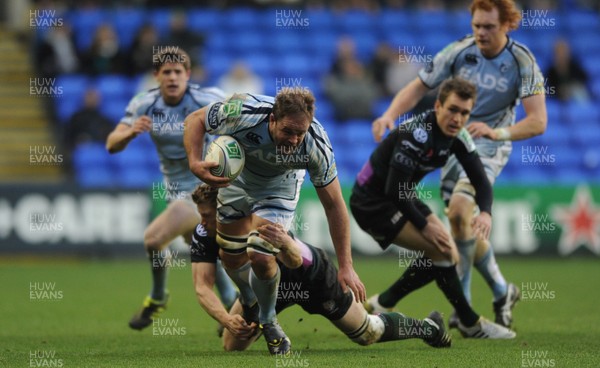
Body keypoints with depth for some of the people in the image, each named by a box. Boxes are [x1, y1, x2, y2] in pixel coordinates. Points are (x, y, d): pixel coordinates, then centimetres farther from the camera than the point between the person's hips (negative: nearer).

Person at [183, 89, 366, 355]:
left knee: (261, 258, -18)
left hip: (280, 186, -1)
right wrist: (195, 162, -38)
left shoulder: (316, 145, -36)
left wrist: (345, 266, -23)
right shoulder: (243, 113, -39)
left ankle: (267, 320, 11)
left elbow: (333, 204, -25)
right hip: (238, 176, 1)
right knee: (231, 258, 9)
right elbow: (195, 120, -20)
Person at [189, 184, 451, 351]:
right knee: (232, 345, -4)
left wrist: (285, 245, -81)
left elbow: (296, 260, -57)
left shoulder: (263, 225, -41)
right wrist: (227, 320, -48)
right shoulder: (203, 236, -26)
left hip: (312, 277, -5)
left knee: (368, 334, 7)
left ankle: (427, 327, 35)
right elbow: (202, 287, -30)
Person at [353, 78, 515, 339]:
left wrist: (485, 212, -24)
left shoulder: (457, 137, -4)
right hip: (372, 202, -9)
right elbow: (394, 190, -31)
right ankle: (470, 324, -5)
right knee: (441, 249, -19)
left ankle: (380, 306, 20)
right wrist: (424, 225, -24)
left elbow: (481, 180, -3)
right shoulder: (416, 135, -30)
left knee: (446, 255, 10)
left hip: (400, 198, 9)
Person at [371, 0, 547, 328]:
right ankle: (502, 292, 28)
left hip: (489, 145, -4)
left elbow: (538, 121, -20)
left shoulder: (523, 62, -15)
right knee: (467, 227, 6)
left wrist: (498, 132, -37)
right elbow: (418, 87, -1)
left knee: (459, 210, -26)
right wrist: (390, 114, -20)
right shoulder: (458, 52, -8)